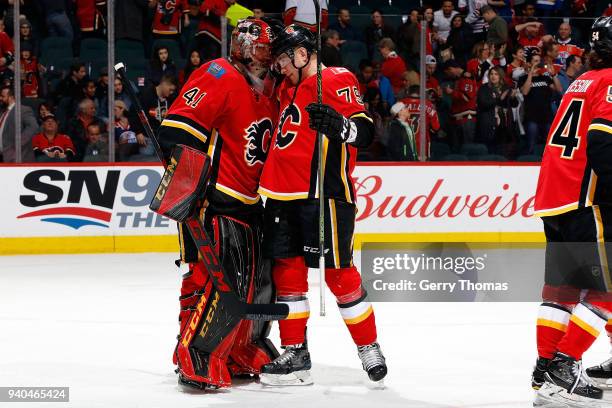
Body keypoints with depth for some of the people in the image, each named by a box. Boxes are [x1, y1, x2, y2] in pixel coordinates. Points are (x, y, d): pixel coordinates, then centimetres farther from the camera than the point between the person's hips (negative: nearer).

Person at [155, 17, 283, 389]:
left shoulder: (268, 91, 15)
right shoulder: (219, 77, -13)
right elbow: (177, 128, -20)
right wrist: (187, 184, -23)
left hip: (249, 201, 9)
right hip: (213, 198, -9)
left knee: (260, 277, 12)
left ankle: (246, 353, 27)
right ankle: (194, 360, -9)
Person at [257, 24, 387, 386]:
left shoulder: (337, 80, -6)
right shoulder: (288, 89, 21)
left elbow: (365, 131, -16)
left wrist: (337, 124, -33)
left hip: (323, 193, -8)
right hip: (283, 194, 8)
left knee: (337, 272, -6)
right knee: (287, 271, 5)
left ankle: (369, 347, 7)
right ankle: (295, 355, 10)